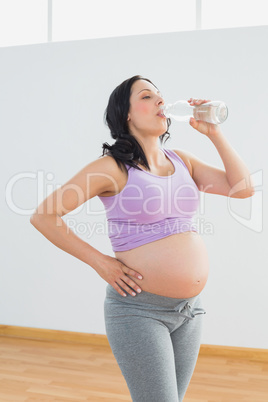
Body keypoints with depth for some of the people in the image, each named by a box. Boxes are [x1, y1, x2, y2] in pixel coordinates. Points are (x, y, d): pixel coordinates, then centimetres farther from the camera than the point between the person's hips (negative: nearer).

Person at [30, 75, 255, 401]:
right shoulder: (112, 167, -10)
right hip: (140, 310, -6)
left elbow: (243, 188, 3)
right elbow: (43, 216, -10)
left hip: (190, 309, 6)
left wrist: (213, 132, -1)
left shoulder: (181, 161, 8)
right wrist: (100, 262, -12)